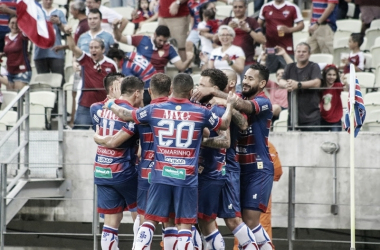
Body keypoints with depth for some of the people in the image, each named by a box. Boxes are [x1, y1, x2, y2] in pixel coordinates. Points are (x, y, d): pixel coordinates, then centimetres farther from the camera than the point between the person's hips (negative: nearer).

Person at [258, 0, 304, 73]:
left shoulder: (292, 8, 1)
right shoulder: (266, 7, 10)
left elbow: (301, 25, 0)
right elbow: (259, 25, 17)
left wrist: (289, 29, -19)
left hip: (287, 48, -3)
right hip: (270, 48, 3)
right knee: (269, 73, 7)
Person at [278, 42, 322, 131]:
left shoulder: (314, 67, 2)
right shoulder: (290, 67, 15)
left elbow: (317, 83, -14)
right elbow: (281, 82, 2)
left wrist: (298, 85, -23)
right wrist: (286, 85, -24)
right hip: (293, 115, 4)